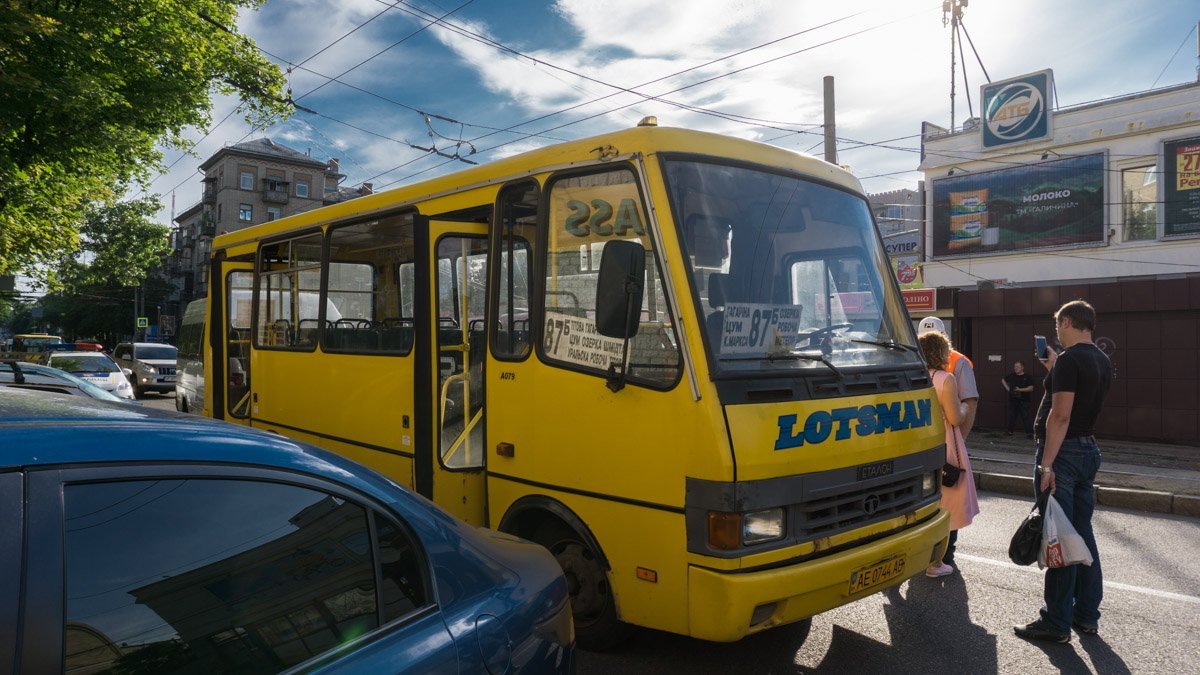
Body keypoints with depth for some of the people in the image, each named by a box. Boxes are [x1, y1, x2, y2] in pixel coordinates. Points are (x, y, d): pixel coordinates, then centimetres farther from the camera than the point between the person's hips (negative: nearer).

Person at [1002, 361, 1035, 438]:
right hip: (1013, 400, 5)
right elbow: (1003, 380, 25)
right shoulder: (1011, 376, 8)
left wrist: (1020, 389, -20)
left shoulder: (1027, 377, -5)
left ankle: (1029, 432, -7)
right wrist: (1007, 388, 12)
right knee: (1011, 416, 11)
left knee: (1025, 416, -8)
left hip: (1024, 400, -5)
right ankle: (1010, 431, 22)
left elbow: (1031, 388, -11)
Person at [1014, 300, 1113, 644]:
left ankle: (1056, 623, 2)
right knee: (1082, 533, 15)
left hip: (1063, 452, -9)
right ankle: (1086, 615, 23)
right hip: (1089, 451, 9)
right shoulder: (1102, 362, 12)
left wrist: (1046, 464, -23)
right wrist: (1055, 368, 22)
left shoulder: (1069, 360, -16)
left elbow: (1061, 415, -22)